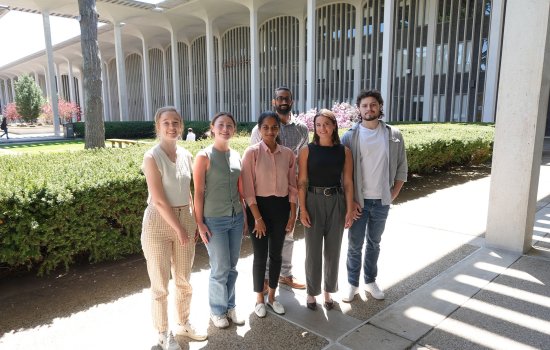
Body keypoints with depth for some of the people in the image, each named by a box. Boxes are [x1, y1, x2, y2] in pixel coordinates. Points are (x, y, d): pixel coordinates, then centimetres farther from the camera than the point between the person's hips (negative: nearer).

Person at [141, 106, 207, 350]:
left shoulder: (186, 155, 4)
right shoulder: (152, 157, -13)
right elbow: (159, 200, -17)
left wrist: (194, 221, 8)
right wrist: (179, 229, -14)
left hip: (185, 219, 6)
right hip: (158, 223, -5)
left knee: (184, 279, 17)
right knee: (161, 283, 7)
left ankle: (183, 324, 38)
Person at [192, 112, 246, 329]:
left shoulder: (236, 155, 6)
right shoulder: (204, 156, -10)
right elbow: (198, 192, -10)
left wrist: (244, 214, 11)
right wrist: (200, 223, -12)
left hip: (236, 217, 5)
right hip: (214, 220, -5)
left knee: (232, 266, 13)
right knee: (220, 268, 5)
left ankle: (230, 306, 33)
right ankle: (217, 310, 27)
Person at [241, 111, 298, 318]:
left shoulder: (287, 154, 1)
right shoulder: (252, 152, -9)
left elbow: (292, 186, 6)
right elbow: (248, 188, -11)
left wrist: (293, 214, 2)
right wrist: (257, 218, -13)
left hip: (281, 206, 3)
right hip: (259, 206, -3)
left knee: (276, 254, 13)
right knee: (260, 255, 6)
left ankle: (272, 297, 32)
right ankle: (259, 299, 27)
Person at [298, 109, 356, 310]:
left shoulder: (344, 151, 1)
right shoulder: (307, 150, -3)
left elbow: (348, 182, 2)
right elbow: (301, 182, -4)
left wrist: (350, 209, -1)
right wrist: (302, 209, -9)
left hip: (337, 202, 2)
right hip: (313, 201, -1)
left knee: (333, 249, 11)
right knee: (313, 250, 6)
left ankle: (328, 291, 30)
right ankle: (312, 292, 24)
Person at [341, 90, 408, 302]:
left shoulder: (393, 135, 0)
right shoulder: (350, 136, -6)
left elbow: (401, 168, 6)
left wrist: (393, 194, 0)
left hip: (382, 201, 2)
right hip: (358, 201, -2)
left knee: (374, 243, 17)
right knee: (355, 245, 7)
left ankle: (370, 281, 33)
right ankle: (352, 284, 24)